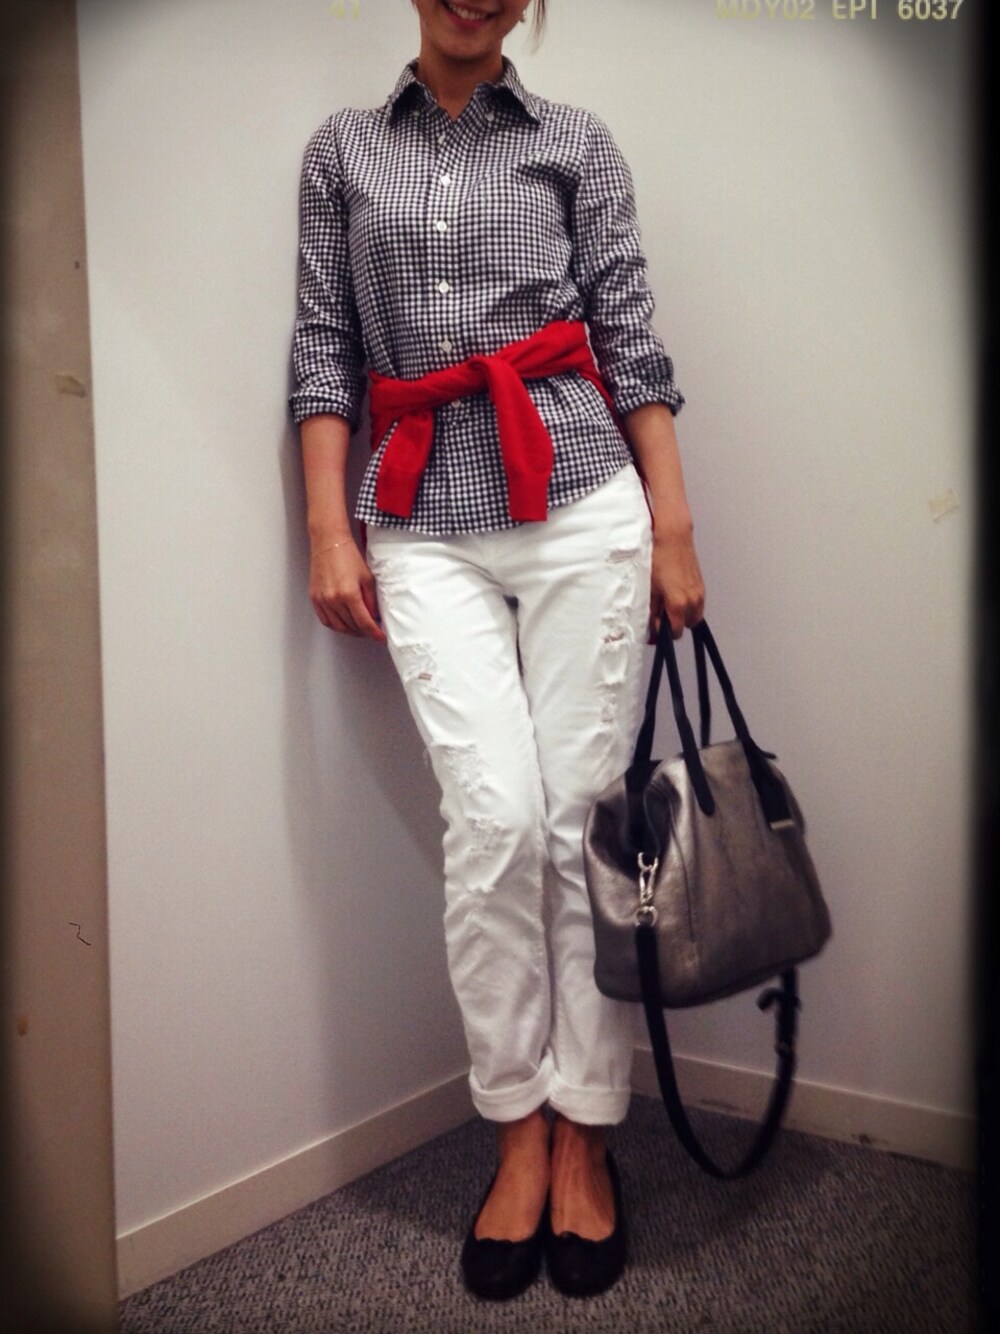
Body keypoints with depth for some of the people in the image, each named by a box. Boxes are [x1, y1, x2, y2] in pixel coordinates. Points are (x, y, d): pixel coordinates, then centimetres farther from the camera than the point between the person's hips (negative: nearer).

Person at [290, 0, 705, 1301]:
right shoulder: (343, 150, 17)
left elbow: (630, 337, 6)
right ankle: (519, 1130, 6)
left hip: (580, 503, 0)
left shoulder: (574, 142, 13)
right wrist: (330, 530, 0)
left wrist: (674, 529, 0)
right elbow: (324, 348, 10)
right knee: (495, 817, -13)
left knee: (582, 817, -2)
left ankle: (584, 1134, 12)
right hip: (424, 525, 1)